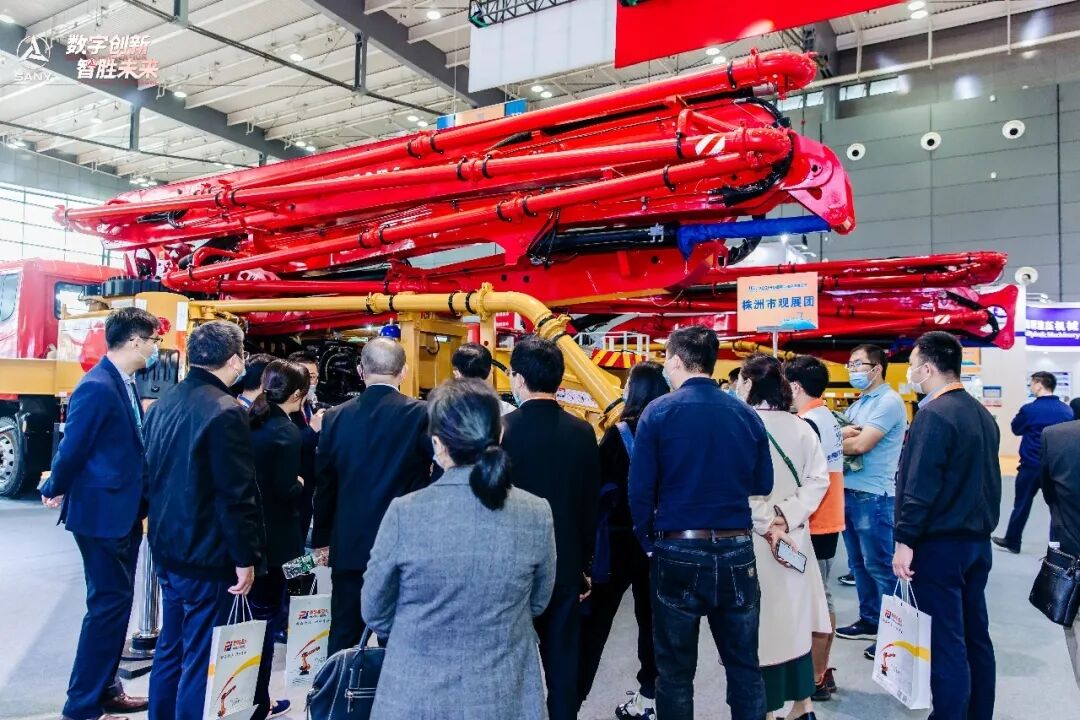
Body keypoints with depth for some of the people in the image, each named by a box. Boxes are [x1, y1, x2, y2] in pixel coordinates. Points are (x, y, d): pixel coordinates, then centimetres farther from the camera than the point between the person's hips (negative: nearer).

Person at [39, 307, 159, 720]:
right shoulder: (97, 387, -21)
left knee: (116, 603, 17)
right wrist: (55, 491, -1)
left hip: (122, 511, 9)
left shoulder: (125, 384, 9)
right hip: (101, 513, -9)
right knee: (107, 605, -1)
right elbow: (73, 447, -15)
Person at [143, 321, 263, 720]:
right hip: (206, 553, -9)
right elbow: (238, 494, -21)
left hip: (167, 547, 9)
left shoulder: (163, 404, 5)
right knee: (200, 656, 3)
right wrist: (246, 556, -14)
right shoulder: (225, 411, -21)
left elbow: (150, 476, 14)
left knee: (170, 645, 21)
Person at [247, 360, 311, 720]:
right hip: (271, 538, -8)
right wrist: (301, 483, -2)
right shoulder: (287, 432, -18)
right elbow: (286, 491, -21)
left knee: (246, 614, 20)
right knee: (264, 616, 5)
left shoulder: (249, 422, 4)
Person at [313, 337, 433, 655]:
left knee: (343, 634, 14)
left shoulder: (336, 417, 0)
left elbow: (324, 485, 6)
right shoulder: (421, 414, -11)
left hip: (348, 544, 3)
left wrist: (322, 539, 17)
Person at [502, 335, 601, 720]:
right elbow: (591, 506, 3)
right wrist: (584, 565, 14)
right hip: (565, 566, 3)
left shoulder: (501, 429, -15)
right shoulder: (582, 432, -4)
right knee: (563, 664, 13)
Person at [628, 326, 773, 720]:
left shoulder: (659, 412, -9)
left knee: (675, 672, 11)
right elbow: (763, 484, 9)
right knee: (745, 666, 16)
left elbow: (639, 489, -10)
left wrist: (649, 542, 2)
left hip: (678, 552, -2)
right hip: (736, 552, 3)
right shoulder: (747, 414, 0)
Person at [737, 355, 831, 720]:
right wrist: (786, 517, -7)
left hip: (753, 539, -5)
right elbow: (818, 479, -3)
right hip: (792, 536, 6)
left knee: (759, 624, 4)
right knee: (793, 617, 16)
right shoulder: (802, 427, 3)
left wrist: (767, 525, -13)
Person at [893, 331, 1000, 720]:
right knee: (975, 633, 16)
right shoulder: (982, 413, 10)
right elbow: (990, 480, 17)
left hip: (940, 544, -9)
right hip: (977, 541, 9)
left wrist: (904, 541, -17)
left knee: (946, 640, -2)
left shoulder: (934, 414, -18)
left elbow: (920, 487, -21)